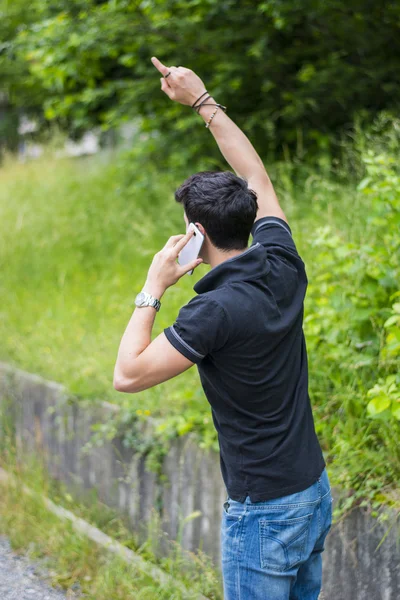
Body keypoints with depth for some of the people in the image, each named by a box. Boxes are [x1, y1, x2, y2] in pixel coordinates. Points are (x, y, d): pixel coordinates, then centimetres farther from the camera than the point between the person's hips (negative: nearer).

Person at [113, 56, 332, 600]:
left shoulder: (215, 310, -21)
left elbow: (128, 375, -17)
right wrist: (202, 100, 18)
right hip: (316, 493, 8)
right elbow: (256, 177, 15)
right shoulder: (283, 268, 0)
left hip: (263, 511, -8)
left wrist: (153, 288, -9)